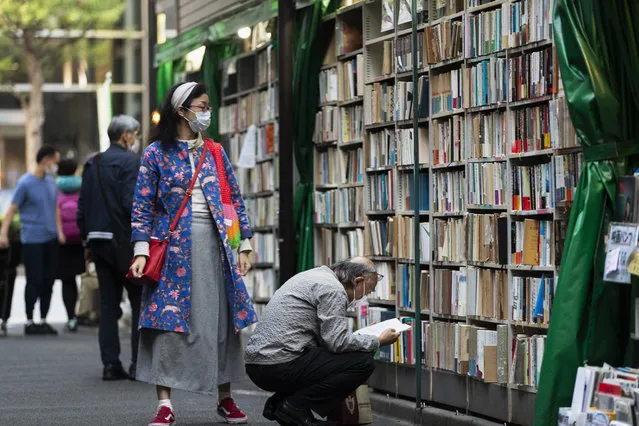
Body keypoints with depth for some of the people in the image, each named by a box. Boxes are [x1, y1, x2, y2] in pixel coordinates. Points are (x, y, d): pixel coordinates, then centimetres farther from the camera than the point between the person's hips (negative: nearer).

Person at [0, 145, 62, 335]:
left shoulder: (51, 182, 11)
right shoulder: (26, 183, -8)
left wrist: (59, 231, 13)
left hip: (50, 239, 6)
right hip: (32, 240, -6)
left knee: (48, 280, 7)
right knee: (35, 281, -5)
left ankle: (43, 320, 17)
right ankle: (29, 322, 5)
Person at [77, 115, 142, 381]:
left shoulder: (92, 164, 13)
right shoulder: (130, 162, -8)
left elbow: (82, 207, 13)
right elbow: (132, 203, -17)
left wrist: (87, 241, 18)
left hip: (99, 240, 6)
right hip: (124, 242, -6)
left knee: (108, 305, 8)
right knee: (141, 302, 2)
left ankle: (110, 364, 5)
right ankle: (139, 363, -2)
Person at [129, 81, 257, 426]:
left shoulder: (214, 152, 12)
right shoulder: (157, 153, 2)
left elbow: (235, 199, 14)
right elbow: (142, 207, 0)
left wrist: (244, 245, 8)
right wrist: (141, 252, -9)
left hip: (214, 243, 4)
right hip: (173, 244, -3)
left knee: (221, 318, 5)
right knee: (169, 319, -6)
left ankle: (225, 397, 16)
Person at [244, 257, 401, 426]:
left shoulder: (316, 276, 20)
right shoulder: (333, 288, -9)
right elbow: (337, 341, -15)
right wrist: (378, 341, -2)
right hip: (280, 366, -10)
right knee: (363, 362, -7)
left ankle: (278, 402, 13)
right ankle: (296, 406, -6)